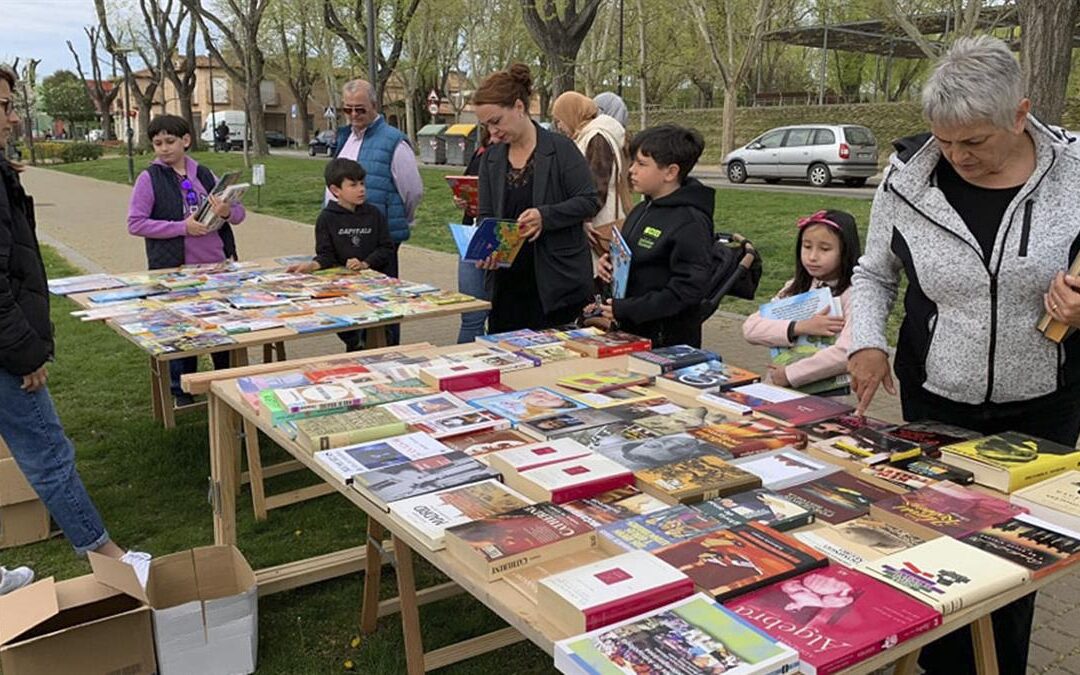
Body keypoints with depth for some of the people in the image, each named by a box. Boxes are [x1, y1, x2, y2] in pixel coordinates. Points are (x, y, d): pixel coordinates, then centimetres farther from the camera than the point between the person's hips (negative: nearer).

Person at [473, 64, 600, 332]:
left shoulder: (560, 149, -6)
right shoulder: (491, 158, 11)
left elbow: (589, 201, -8)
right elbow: (486, 215, 11)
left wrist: (545, 215, -22)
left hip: (556, 280, -5)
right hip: (507, 282, 5)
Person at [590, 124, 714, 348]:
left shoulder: (690, 222, -17)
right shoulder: (642, 210, 10)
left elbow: (688, 289, -23)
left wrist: (625, 309, -22)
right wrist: (608, 263, 1)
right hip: (632, 331, 8)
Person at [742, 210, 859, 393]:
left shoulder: (853, 296, -7)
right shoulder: (796, 288, 8)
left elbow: (846, 353, -20)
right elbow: (750, 327, -2)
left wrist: (788, 375, -16)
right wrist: (800, 328, -15)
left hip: (830, 393, -4)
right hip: (784, 390, 4)